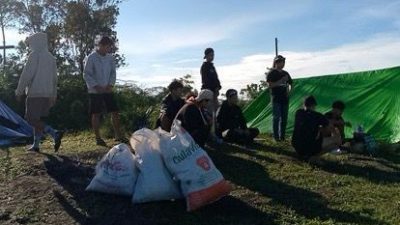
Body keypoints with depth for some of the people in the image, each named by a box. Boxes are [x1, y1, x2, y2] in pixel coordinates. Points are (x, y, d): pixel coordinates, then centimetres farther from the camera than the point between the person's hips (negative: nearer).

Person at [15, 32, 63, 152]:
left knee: (32, 119, -5)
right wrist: (53, 96, 20)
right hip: (47, 94, 8)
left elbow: (26, 75, -13)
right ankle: (36, 145, 15)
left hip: (35, 93, -8)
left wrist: (19, 91, -5)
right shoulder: (51, 57, 14)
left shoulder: (34, 55, -9)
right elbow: (54, 78, 16)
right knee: (38, 119, 13)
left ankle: (55, 133, -21)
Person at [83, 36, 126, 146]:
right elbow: (86, 75, -9)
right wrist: (96, 86, -17)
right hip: (95, 91, -4)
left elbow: (113, 72, 10)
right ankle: (98, 138, 11)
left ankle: (118, 135, 15)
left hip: (108, 90, 5)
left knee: (115, 112, 4)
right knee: (96, 114, 2)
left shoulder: (110, 58, 5)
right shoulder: (91, 58, -8)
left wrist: (110, 85, -6)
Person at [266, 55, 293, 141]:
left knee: (284, 118, 7)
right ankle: (276, 137, -1)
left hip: (285, 98, 6)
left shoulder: (285, 73, 15)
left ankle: (282, 136, 14)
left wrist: (289, 89, 3)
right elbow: (270, 85, -13)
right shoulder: (271, 73, -3)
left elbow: (290, 83, 24)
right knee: (276, 117, -6)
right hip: (276, 98, -6)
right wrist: (281, 81, -18)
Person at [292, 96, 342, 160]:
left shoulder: (298, 113, 5)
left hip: (296, 146, 7)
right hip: (310, 148, -7)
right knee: (338, 140, 1)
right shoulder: (318, 116, -9)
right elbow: (331, 129, 2)